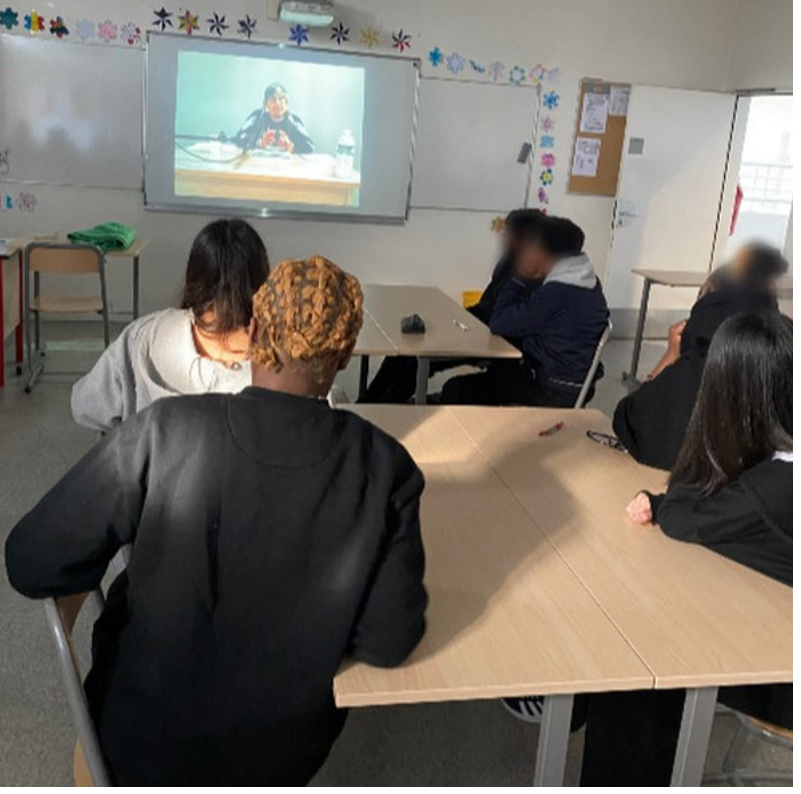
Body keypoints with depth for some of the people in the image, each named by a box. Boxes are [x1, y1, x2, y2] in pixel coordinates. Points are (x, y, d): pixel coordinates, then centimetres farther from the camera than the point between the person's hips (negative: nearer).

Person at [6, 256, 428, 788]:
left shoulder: (164, 430, -25)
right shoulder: (385, 467, -22)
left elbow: (31, 565, -17)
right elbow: (389, 641, -16)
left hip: (141, 743, 0)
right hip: (283, 755, 1)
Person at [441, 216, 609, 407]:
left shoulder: (556, 291, -24)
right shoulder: (589, 283, 6)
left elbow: (499, 325, -18)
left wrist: (519, 279, -9)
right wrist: (524, 281, 1)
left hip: (552, 390, -10)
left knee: (455, 390, -9)